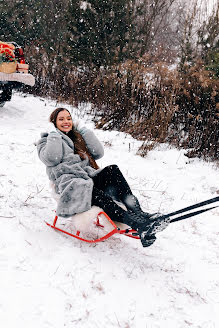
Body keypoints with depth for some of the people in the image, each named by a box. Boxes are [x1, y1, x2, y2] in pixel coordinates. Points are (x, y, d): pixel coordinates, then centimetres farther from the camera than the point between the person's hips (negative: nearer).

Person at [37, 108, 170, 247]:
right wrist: (54, 136, 2)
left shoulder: (77, 137, 29)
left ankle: (138, 212, -37)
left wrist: (85, 131, 13)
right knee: (100, 196, -35)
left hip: (88, 177, 5)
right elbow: (51, 159, -8)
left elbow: (98, 153, 13)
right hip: (69, 182, -5)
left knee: (113, 170, -26)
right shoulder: (47, 140, 17)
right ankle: (139, 225, -51)